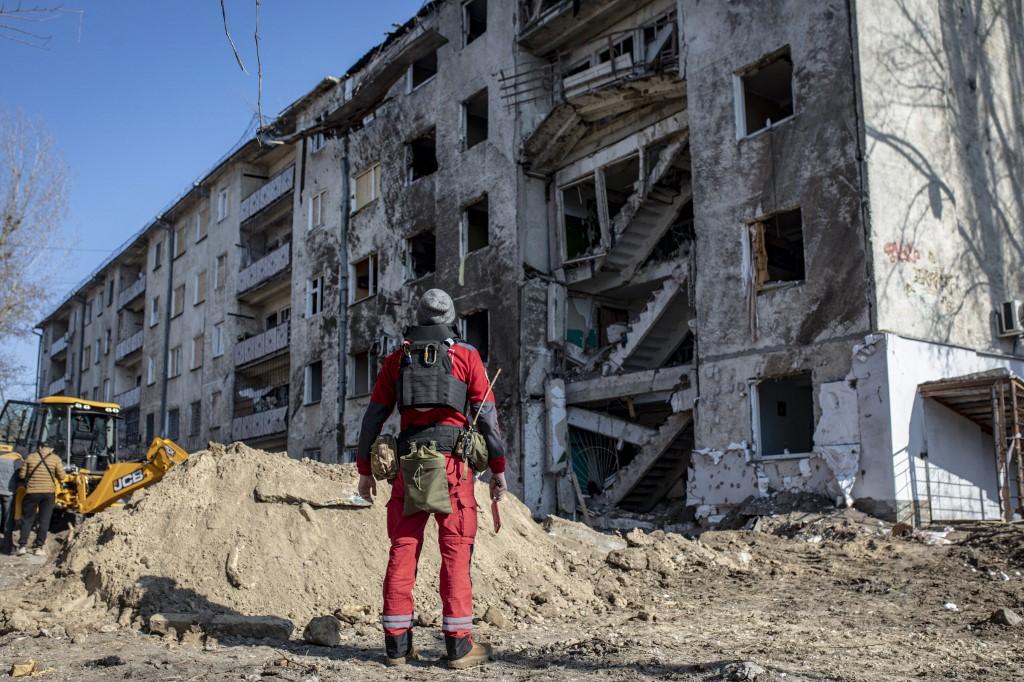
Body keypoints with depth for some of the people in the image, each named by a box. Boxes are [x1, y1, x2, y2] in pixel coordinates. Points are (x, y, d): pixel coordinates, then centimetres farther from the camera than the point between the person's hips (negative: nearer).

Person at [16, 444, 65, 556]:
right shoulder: (55, 459, -1)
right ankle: (38, 547, 7)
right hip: (48, 492, -1)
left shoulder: (30, 457, 2)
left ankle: (22, 545, 10)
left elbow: (21, 475, 3)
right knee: (44, 521, 7)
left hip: (32, 492, 1)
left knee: (27, 519, 13)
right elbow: (62, 477, -3)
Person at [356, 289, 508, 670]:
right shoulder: (466, 355, 6)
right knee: (456, 551, -1)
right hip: (452, 460, -2)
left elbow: (374, 416, 11)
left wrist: (364, 470, 16)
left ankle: (397, 642, 8)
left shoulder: (397, 358, 13)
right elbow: (486, 414, 1)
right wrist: (498, 468, 5)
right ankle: (458, 645, -1)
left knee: (403, 549, 6)